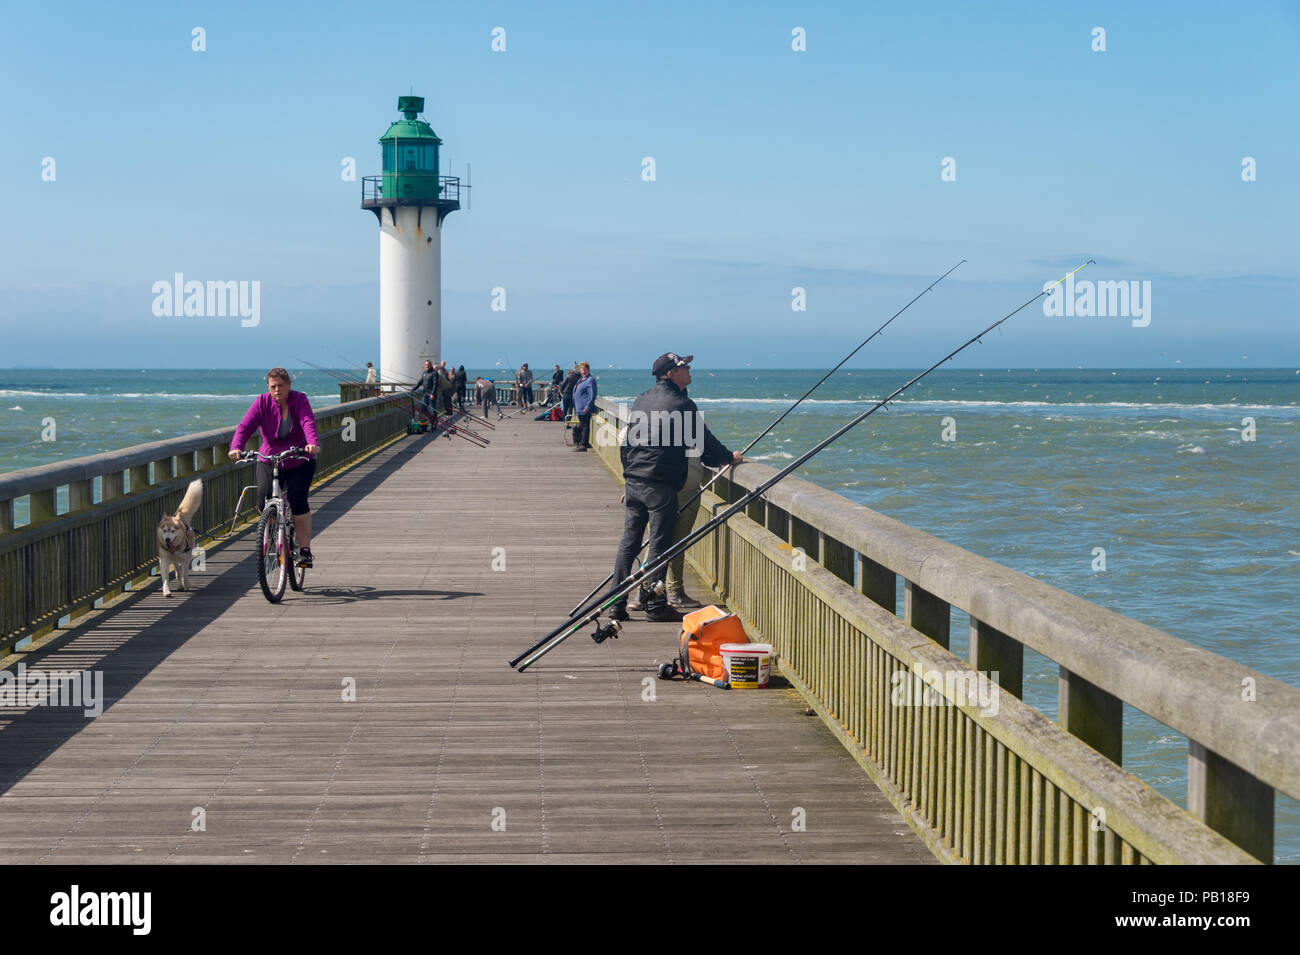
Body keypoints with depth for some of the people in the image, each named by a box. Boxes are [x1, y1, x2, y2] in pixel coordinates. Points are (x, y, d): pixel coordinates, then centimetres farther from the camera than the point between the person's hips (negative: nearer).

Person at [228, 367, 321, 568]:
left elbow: (308, 423, -29)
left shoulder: (299, 400, -11)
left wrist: (313, 443, -49)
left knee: (298, 502, -15)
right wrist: (236, 448, -40)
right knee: (264, 503, -15)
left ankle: (305, 549, -5)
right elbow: (245, 427, -21)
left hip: (300, 461, -1)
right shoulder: (262, 403, -9)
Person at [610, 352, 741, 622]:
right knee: (659, 545, -1)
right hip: (660, 486, -7)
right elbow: (703, 442, -4)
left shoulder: (642, 400, 13)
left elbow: (626, 443, 17)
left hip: (633, 481, 7)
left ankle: (617, 604, 11)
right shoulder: (682, 405, -9)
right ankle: (655, 605, 2)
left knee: (628, 542, 9)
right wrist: (730, 457, 13)